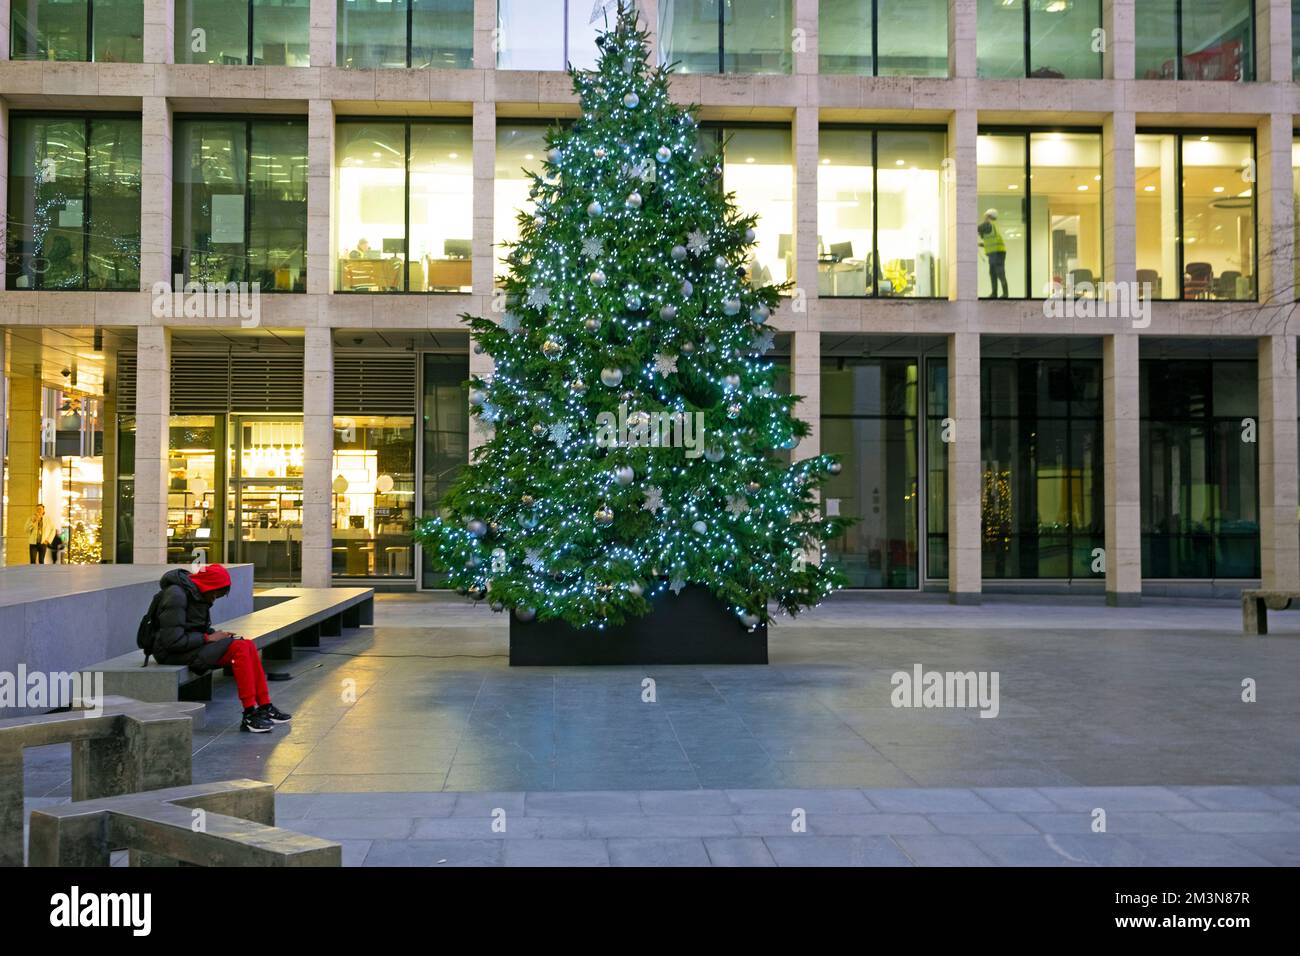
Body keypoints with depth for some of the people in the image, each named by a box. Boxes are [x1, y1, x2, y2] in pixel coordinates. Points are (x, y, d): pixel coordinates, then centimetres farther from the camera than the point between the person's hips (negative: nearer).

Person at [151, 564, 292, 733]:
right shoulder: (176, 595, -19)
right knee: (239, 648, -22)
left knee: (249, 645, -6)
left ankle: (265, 707, -4)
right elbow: (173, 640, -23)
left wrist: (216, 634, 0)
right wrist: (208, 638, -17)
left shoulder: (197, 594, 10)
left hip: (193, 645, 9)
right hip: (174, 653, -9)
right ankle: (249, 716, -20)